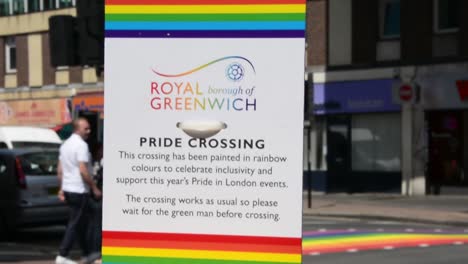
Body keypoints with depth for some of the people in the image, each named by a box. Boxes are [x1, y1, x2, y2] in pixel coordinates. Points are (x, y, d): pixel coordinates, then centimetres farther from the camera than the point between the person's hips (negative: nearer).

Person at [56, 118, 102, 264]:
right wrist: (94, 187, -14)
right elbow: (83, 171, -21)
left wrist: (62, 188, 19)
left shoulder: (65, 144, 14)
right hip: (79, 190, -9)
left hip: (68, 190, 9)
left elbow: (60, 170, 16)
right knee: (75, 224, -5)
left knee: (82, 223, 17)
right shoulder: (81, 145, -16)